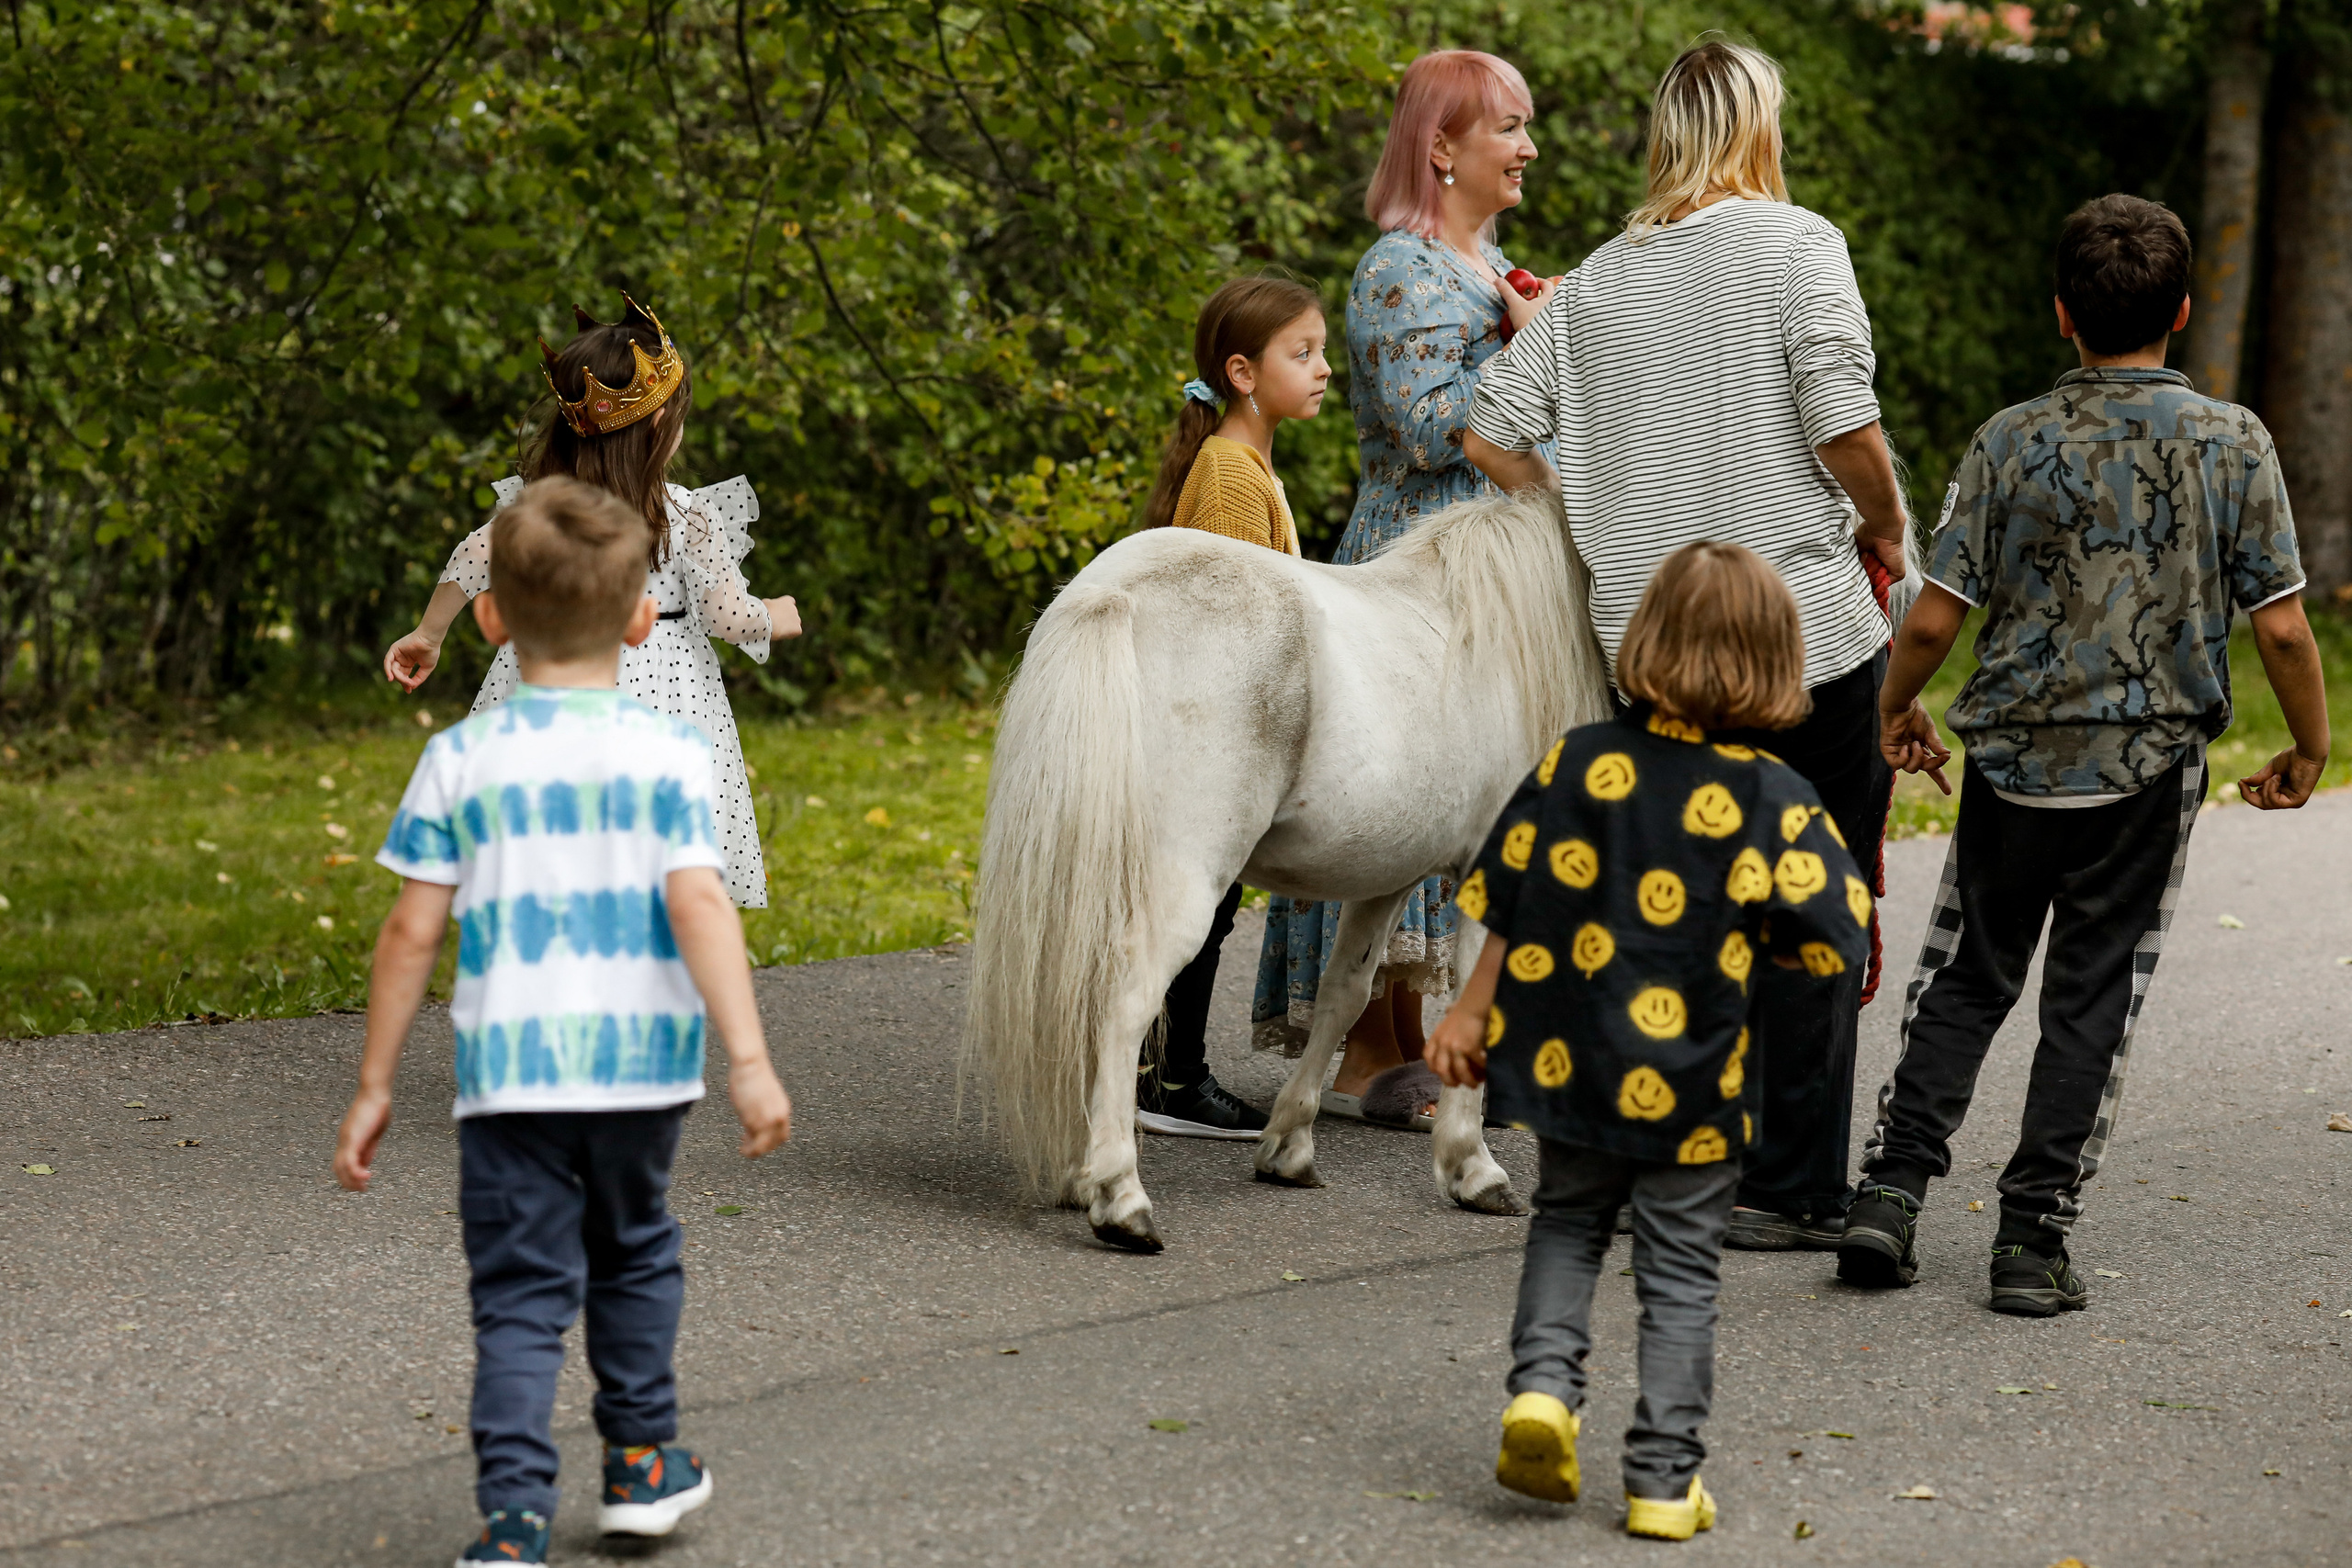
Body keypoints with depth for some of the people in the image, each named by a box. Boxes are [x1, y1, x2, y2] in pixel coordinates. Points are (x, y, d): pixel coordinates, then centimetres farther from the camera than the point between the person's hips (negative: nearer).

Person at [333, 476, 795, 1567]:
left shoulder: (460, 760, 0)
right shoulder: (670, 753, -3)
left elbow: (413, 929, -1)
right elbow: (700, 905, -13)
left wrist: (374, 1088, 5)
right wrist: (747, 1059, -14)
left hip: (507, 1068, -1)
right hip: (639, 1064, 1)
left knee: (520, 1293, 2)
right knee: (633, 1254, 23)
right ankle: (641, 1461, 34)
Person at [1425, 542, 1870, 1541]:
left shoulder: (1580, 762, -5)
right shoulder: (1772, 800, -12)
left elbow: (1512, 899, 1)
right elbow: (1835, 944, -14)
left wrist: (1472, 1011, 13)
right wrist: (1748, 953, 5)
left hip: (1571, 1067, 2)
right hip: (1693, 1085, -2)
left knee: (1567, 1223, 24)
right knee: (1680, 1274, 10)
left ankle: (1542, 1381, 2)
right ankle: (1664, 1479, 11)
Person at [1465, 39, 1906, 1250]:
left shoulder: (1595, 283, 10)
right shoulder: (1794, 244, -5)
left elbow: (1490, 434, 7)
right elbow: (1842, 424, -14)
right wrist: (1884, 527, 4)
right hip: (1807, 630, -5)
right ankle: (1792, 1190, 3)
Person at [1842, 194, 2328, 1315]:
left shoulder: (2011, 441, -5)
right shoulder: (2233, 443, -6)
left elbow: (1936, 616, -5)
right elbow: (2281, 629, -7)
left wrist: (1898, 713, 14)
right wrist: (2309, 748, 8)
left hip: (2012, 757, 1)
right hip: (2150, 765, -1)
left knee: (1964, 978, 14)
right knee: (2092, 999, 7)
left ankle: (1891, 1189, 5)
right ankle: (2032, 1236, 6)